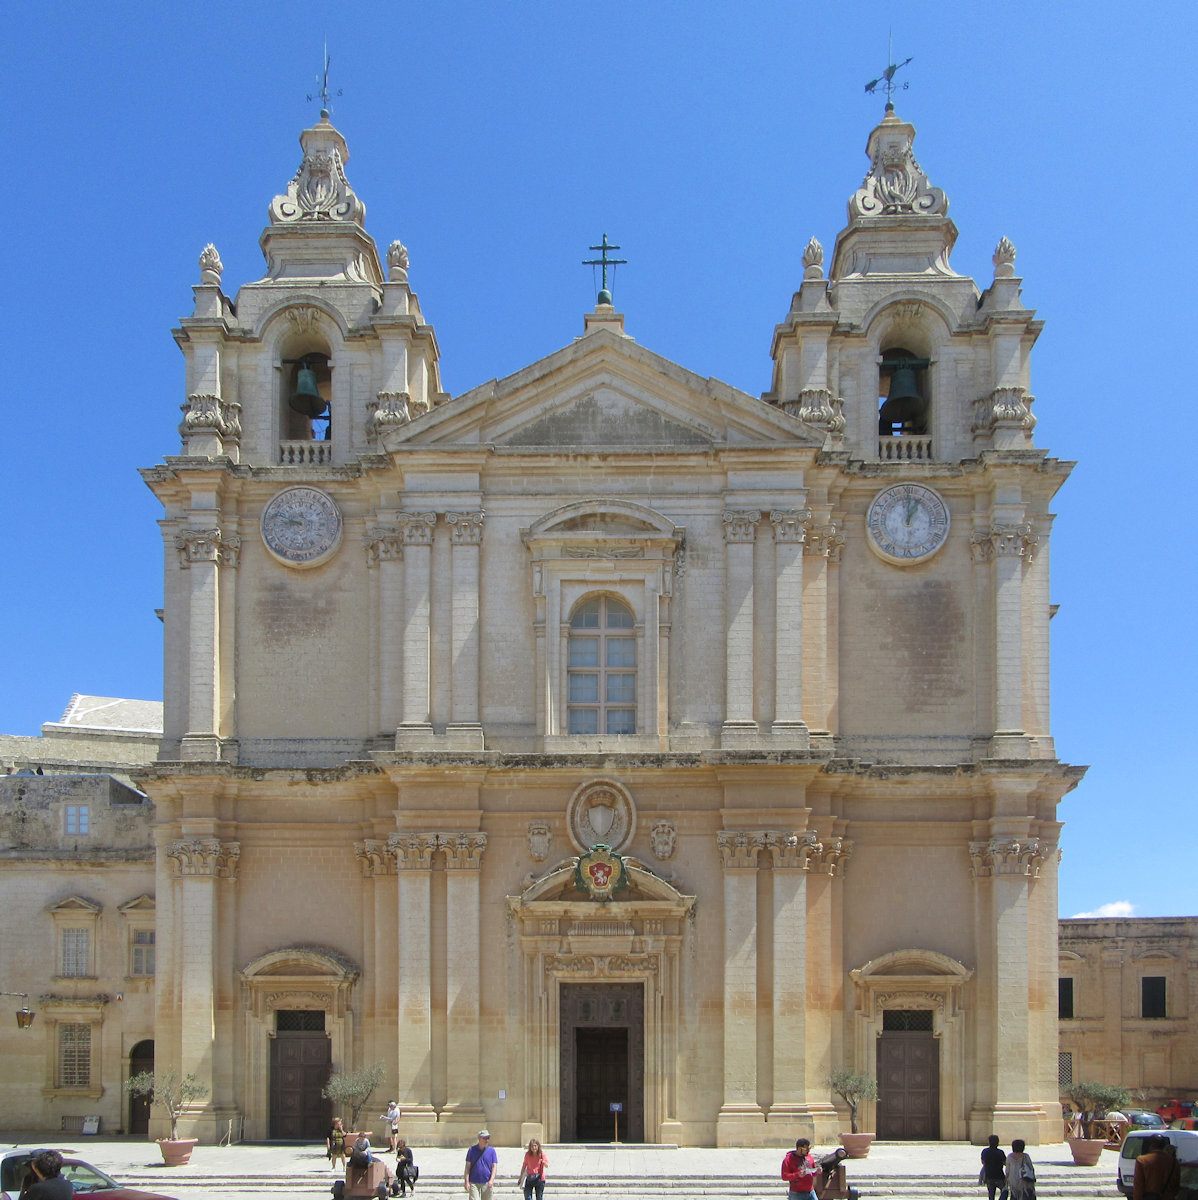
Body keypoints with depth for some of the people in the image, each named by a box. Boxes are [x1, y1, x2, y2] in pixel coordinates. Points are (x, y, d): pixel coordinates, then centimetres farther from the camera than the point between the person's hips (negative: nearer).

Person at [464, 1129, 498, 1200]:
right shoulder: (472, 1150, 2)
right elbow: (467, 1167, 2)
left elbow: (494, 1166, 1)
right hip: (474, 1183, -1)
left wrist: (491, 1180, -13)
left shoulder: (491, 1151, 4)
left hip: (487, 1183, 1)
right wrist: (466, 1182, -5)